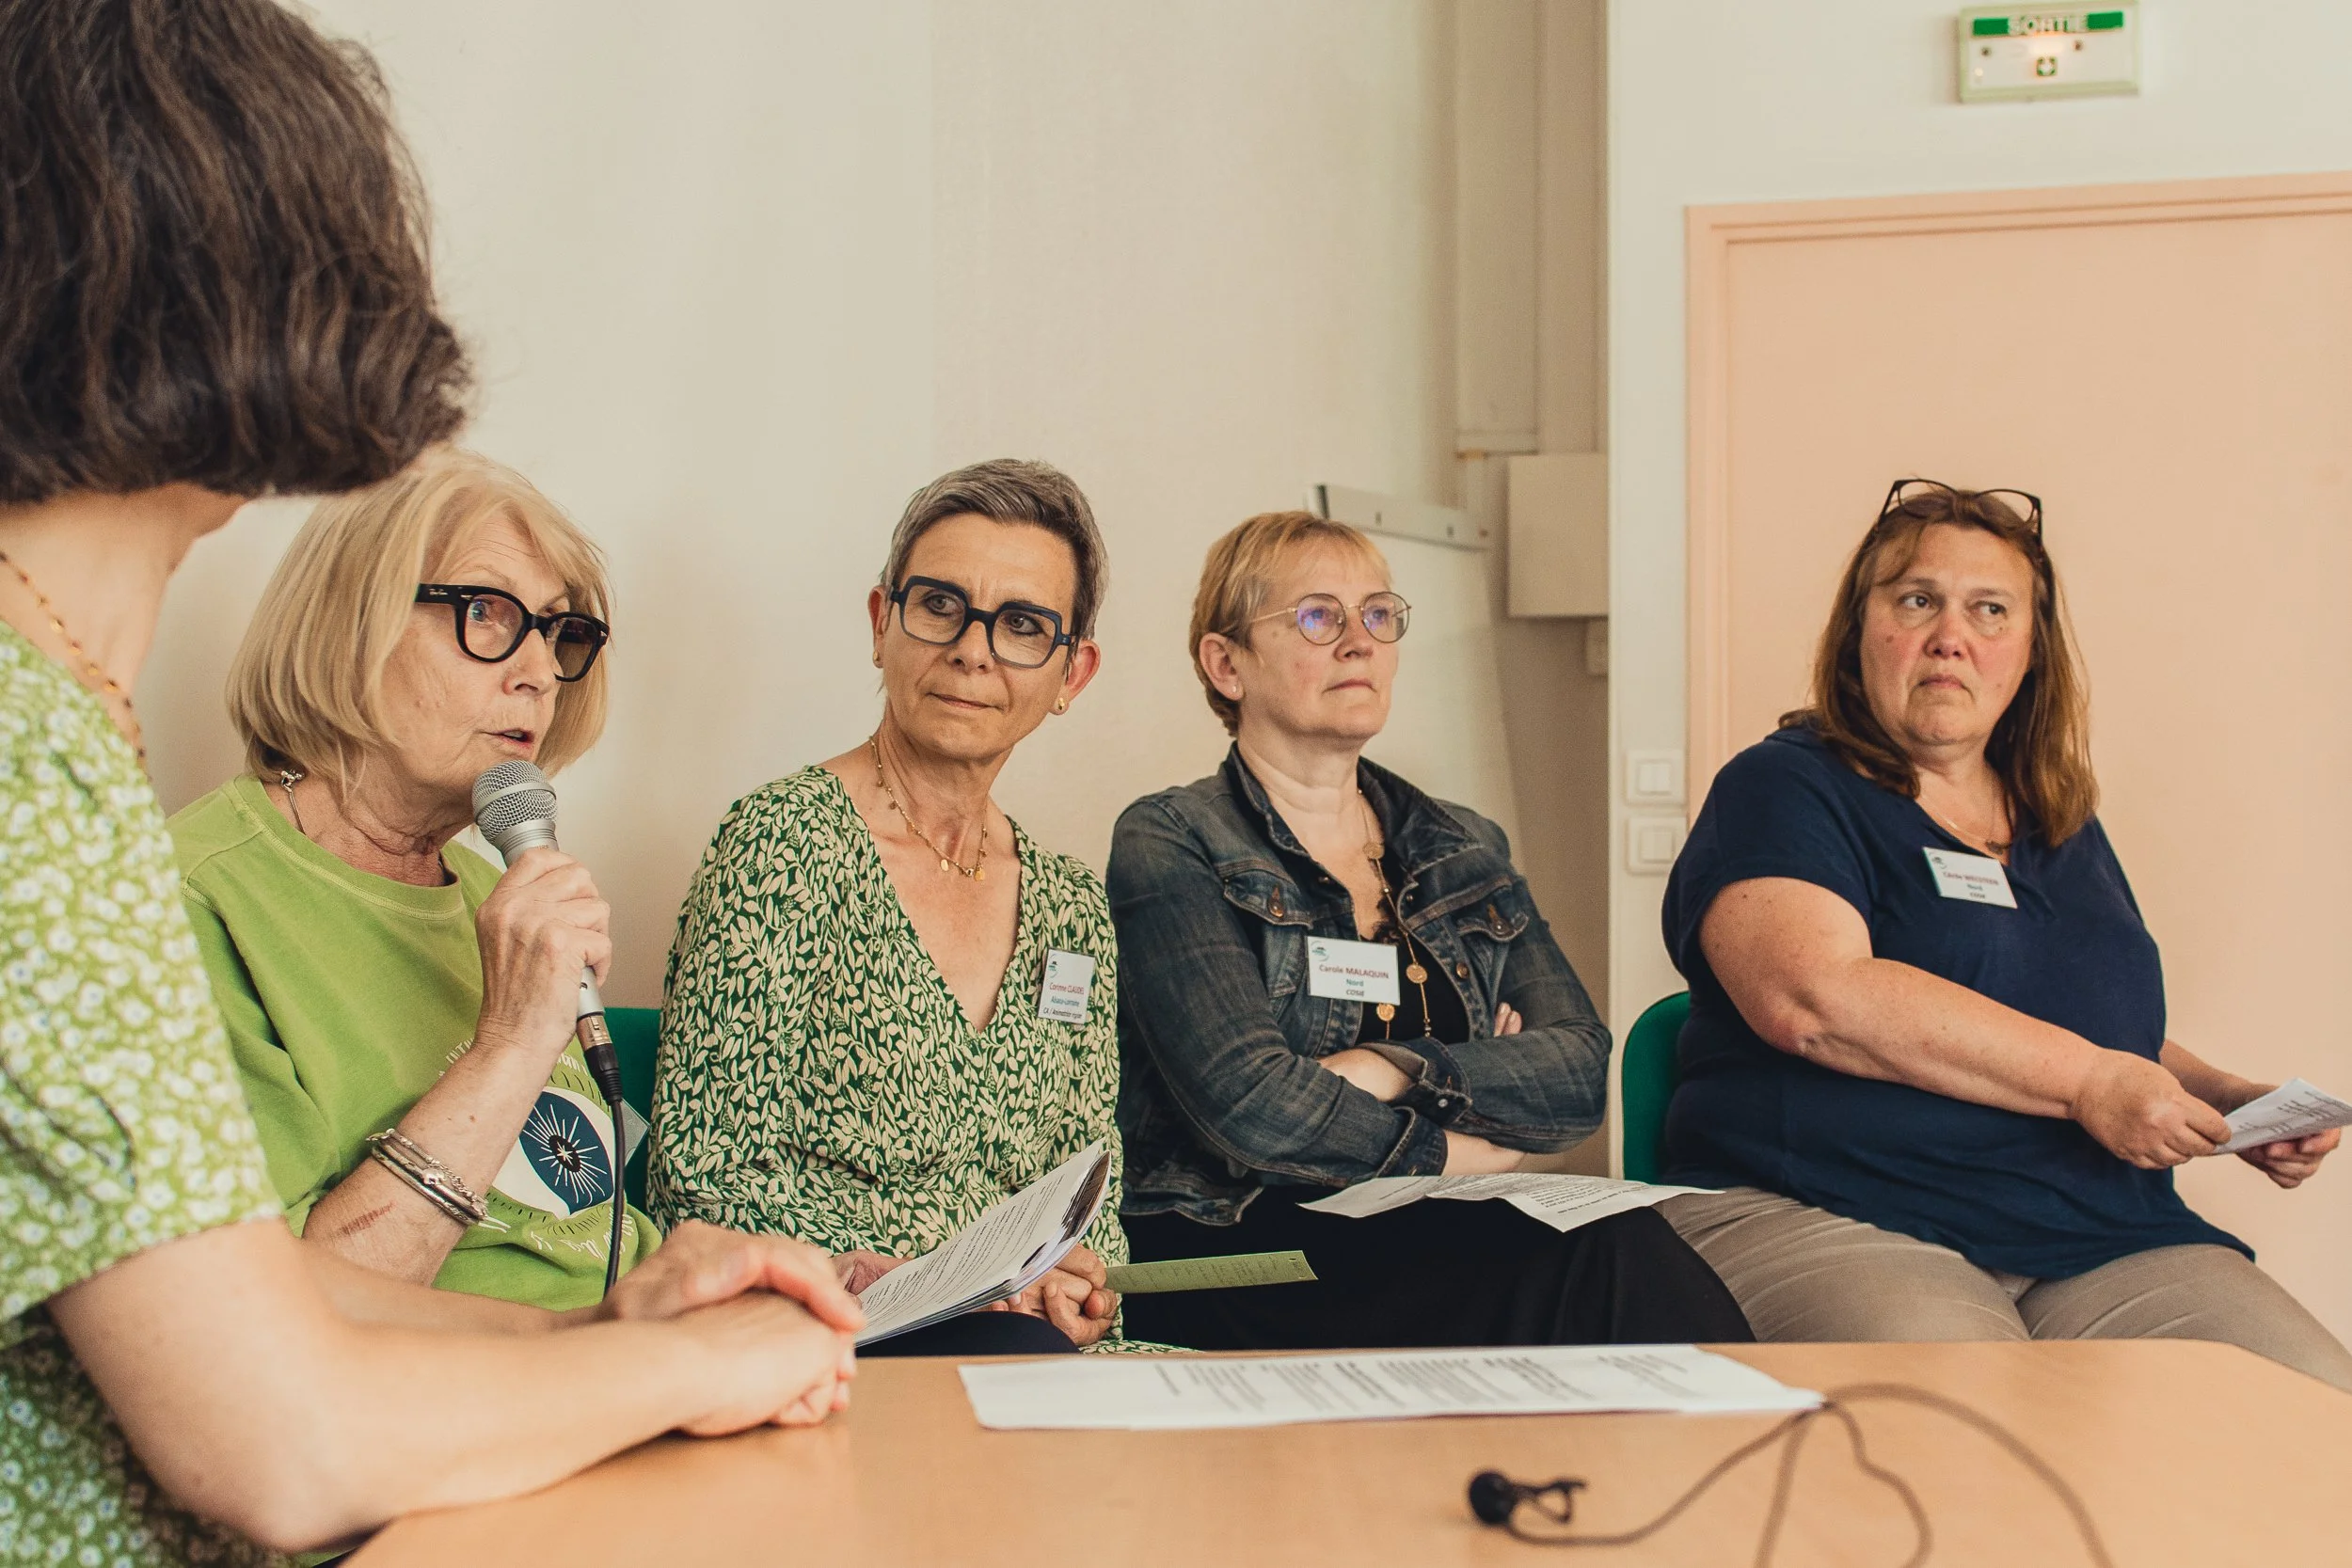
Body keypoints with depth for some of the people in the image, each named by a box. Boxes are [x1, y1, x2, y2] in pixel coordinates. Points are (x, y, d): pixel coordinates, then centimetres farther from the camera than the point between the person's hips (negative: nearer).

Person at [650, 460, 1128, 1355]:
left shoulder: (1072, 907, 13)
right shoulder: (786, 839, -6)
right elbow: (707, 1180, -11)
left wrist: (1080, 1285, -9)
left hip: (1030, 1334, 6)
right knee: (1022, 1354, -36)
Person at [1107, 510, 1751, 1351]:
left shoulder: (1469, 850, 18)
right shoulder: (1169, 846, 0)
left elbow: (1582, 1068, 4)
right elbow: (1248, 1106, -13)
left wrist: (1398, 1069, -11)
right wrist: (1452, 1147, -3)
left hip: (1440, 1245, 5)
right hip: (1236, 1248, -5)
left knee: (1622, 1244, -29)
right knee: (1603, 1259, -28)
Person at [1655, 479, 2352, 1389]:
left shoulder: (2066, 829, 24)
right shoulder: (1782, 791, 1)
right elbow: (1812, 999, -18)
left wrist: (2234, 1103, 13)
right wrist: (2086, 1081, -14)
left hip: (2101, 1247, 7)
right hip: (1830, 1227, -7)